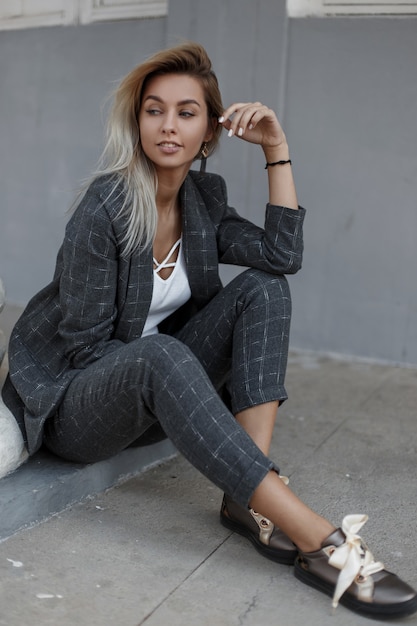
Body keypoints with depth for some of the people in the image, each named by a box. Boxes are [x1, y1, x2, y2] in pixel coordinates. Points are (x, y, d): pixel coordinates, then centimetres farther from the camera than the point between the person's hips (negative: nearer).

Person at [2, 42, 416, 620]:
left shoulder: (204, 196, 3)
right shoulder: (104, 207, -18)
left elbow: (282, 256, -13)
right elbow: (85, 343, -17)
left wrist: (277, 149, -12)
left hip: (155, 403, 6)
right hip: (72, 403, -6)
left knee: (261, 288, -13)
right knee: (158, 356, -40)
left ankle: (251, 500, -24)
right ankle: (318, 540, -41)